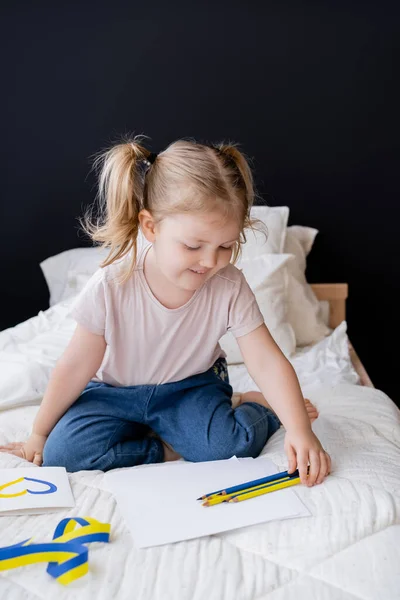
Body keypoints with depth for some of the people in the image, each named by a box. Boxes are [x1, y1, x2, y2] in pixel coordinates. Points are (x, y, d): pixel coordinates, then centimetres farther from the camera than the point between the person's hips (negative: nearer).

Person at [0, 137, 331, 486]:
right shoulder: (112, 286, -24)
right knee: (62, 451, -22)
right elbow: (75, 369, -13)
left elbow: (267, 362, -19)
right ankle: (167, 450, -10)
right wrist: (39, 435, -3)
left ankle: (261, 406, 4)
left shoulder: (229, 286, -21)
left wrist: (300, 430, -32)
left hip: (191, 387, 0)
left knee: (232, 444, -28)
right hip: (116, 391, 1)